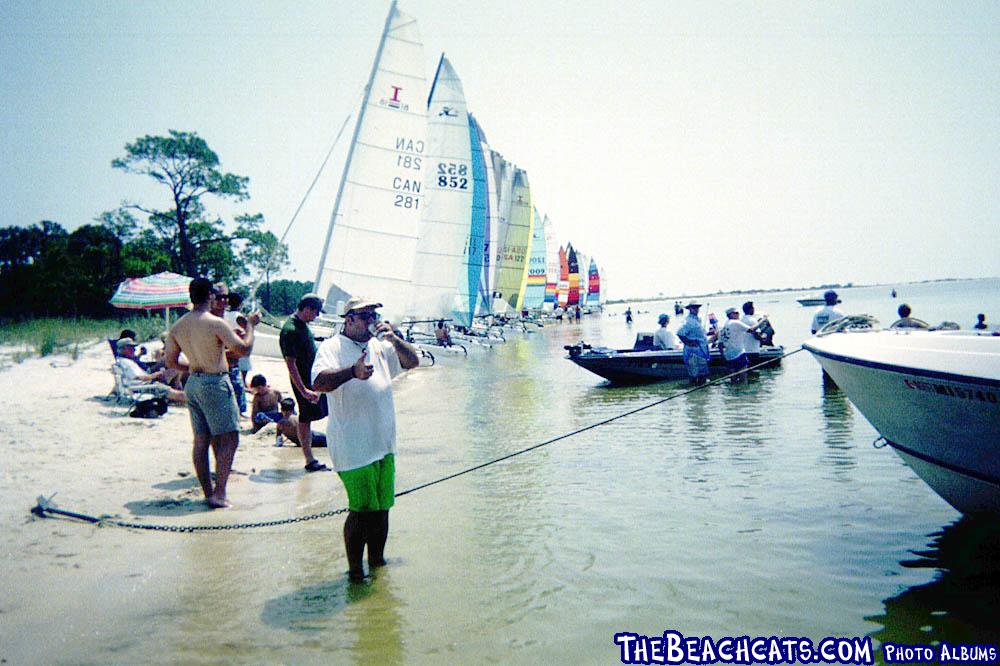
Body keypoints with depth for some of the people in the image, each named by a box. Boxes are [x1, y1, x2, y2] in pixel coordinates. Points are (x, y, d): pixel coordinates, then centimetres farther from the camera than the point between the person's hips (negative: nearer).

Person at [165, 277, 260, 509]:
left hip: (193, 383, 8)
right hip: (216, 382, -7)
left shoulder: (177, 327, 6)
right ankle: (219, 493, -6)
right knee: (229, 439, -2)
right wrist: (250, 325, 2)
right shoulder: (216, 323, -15)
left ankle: (208, 492, 17)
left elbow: (171, 362, 10)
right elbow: (243, 348, -12)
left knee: (201, 440, 11)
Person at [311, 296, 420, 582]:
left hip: (384, 444, 7)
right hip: (353, 447, -7)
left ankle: (377, 559, 30)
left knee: (382, 507, 14)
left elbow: (412, 361, 14)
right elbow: (319, 382, -23)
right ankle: (355, 569, 11)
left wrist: (393, 338, -3)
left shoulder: (380, 346, 14)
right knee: (362, 510, -5)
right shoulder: (332, 348, -8)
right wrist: (352, 372, -40)